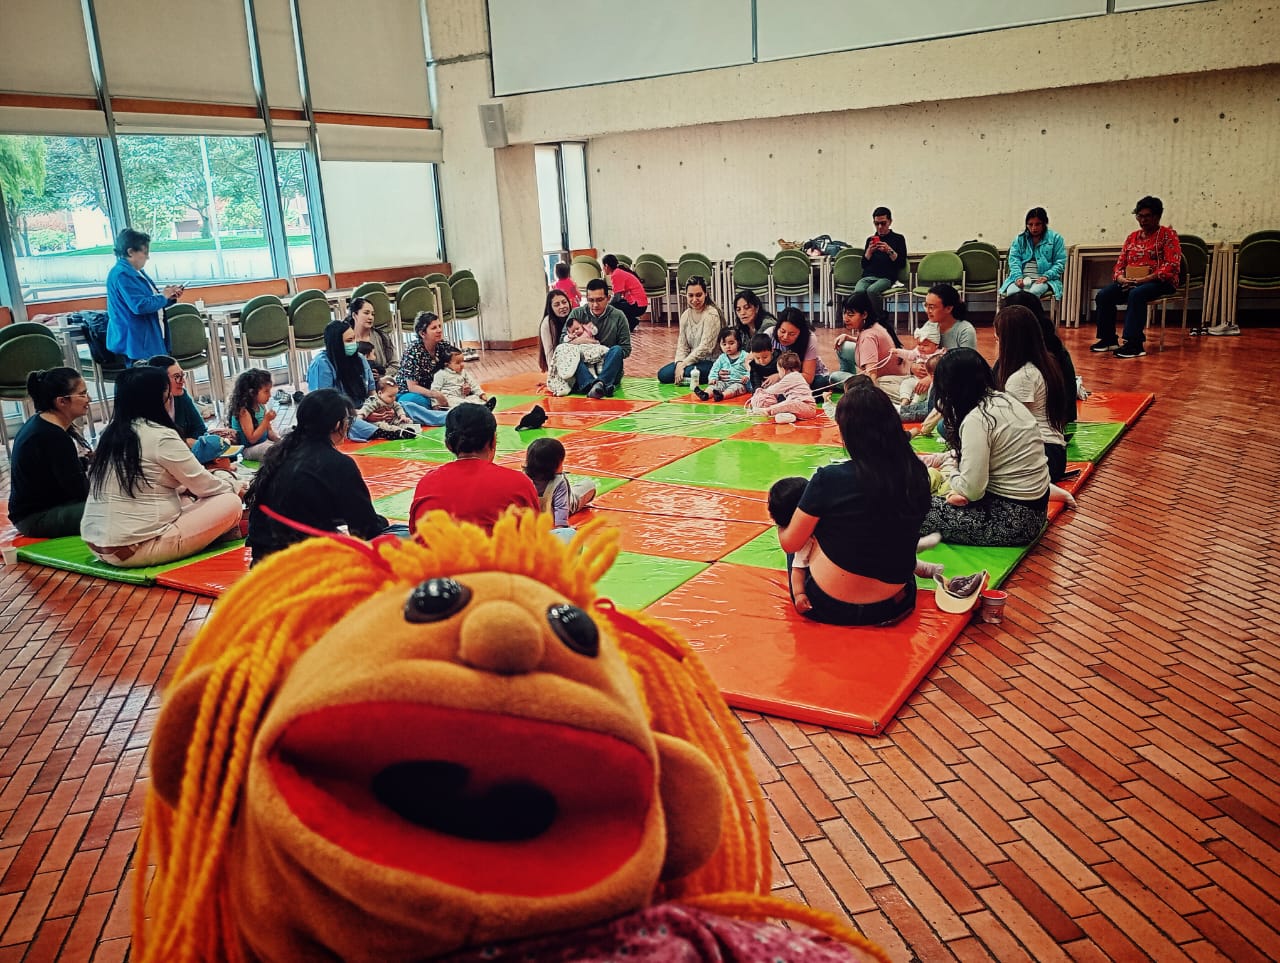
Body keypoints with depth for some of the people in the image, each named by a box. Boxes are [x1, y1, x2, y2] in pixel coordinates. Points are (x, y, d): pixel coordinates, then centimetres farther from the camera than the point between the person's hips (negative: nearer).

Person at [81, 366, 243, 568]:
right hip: (136, 549, -9)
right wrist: (235, 488, 14)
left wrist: (188, 487, 18)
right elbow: (203, 485, -5)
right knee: (230, 503, -3)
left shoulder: (111, 433, 11)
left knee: (187, 500, 25)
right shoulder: (161, 436, -13)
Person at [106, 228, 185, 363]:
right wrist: (163, 296, -13)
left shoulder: (136, 271, 16)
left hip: (149, 340, 11)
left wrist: (169, 296, 7)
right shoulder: (122, 275, -17)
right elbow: (139, 305, -27)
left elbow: (150, 300, 25)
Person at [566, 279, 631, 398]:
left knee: (616, 350, -29)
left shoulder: (618, 316, 2)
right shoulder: (577, 314, 5)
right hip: (584, 369, 1)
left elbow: (626, 349, 2)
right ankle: (605, 386, -51)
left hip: (609, 370, 0)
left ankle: (600, 383, -51)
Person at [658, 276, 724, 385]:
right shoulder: (686, 315, 7)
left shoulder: (711, 314, -15)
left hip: (710, 361, -7)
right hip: (693, 359, 7)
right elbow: (682, 345, 5)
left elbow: (705, 347, -20)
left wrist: (683, 364, -20)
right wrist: (679, 363, -15)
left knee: (688, 373, -34)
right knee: (663, 374, -12)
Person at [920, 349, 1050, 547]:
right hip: (1034, 507, 9)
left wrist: (949, 470, -3)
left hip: (1014, 520, -9)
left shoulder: (976, 420, -22)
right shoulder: (1003, 398, 5)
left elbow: (971, 491, -22)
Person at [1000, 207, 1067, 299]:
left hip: (1043, 279, -2)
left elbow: (1060, 263, 7)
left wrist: (1047, 276, -12)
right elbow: (1014, 259, 8)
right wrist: (1018, 277, -11)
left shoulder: (1055, 238, 13)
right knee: (1011, 292, -34)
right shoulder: (1020, 239, 20)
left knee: (1033, 292, -38)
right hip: (1022, 278, 2)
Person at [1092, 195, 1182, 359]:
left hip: (1160, 282, -6)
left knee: (1136, 294, -37)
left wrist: (1145, 279, -22)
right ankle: (1108, 340, -7)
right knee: (1103, 295, -16)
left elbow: (1172, 265, -12)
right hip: (1130, 282, 6)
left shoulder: (1168, 235, 0)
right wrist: (1121, 278, -9)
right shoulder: (1132, 237, 18)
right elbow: (1120, 263, 16)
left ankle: (1134, 344, -39)